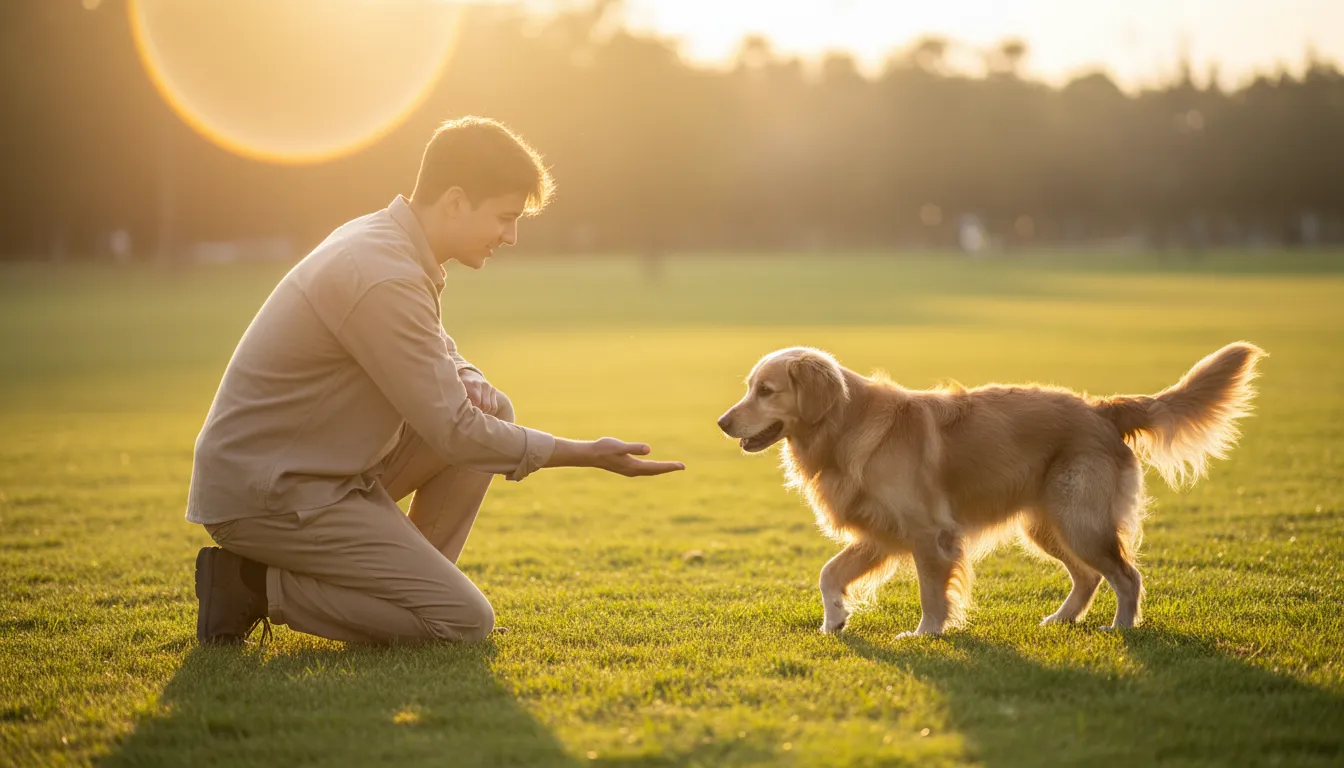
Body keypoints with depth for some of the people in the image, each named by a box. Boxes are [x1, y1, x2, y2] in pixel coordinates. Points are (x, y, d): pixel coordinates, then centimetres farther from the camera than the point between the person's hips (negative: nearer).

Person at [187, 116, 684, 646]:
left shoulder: (379, 238, 7)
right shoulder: (384, 278, -24)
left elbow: (442, 357, 21)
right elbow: (454, 433, -21)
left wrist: (469, 384, -4)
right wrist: (587, 455, -14)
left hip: (323, 467, 10)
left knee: (492, 412, 8)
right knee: (466, 623, -12)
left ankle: (406, 585, 10)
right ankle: (258, 586, -6)